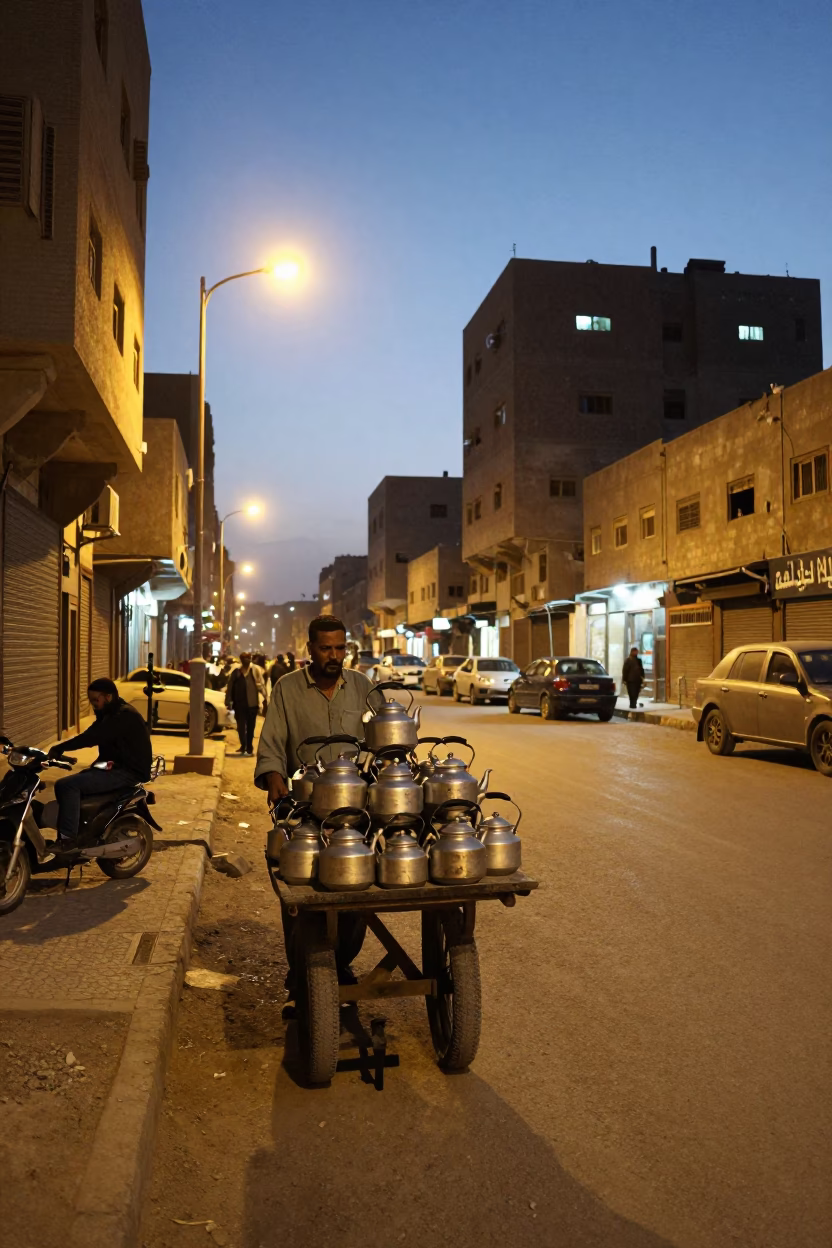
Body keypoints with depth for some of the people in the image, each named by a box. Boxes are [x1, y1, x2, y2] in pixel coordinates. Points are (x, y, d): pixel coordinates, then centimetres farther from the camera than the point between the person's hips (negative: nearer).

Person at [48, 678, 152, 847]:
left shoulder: (124, 715, -18)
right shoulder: (109, 714, 16)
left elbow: (92, 737, -27)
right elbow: (93, 737, 10)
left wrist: (58, 748, -26)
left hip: (128, 772, -11)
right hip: (117, 766, 11)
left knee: (67, 785, -19)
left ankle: (66, 838, -17)